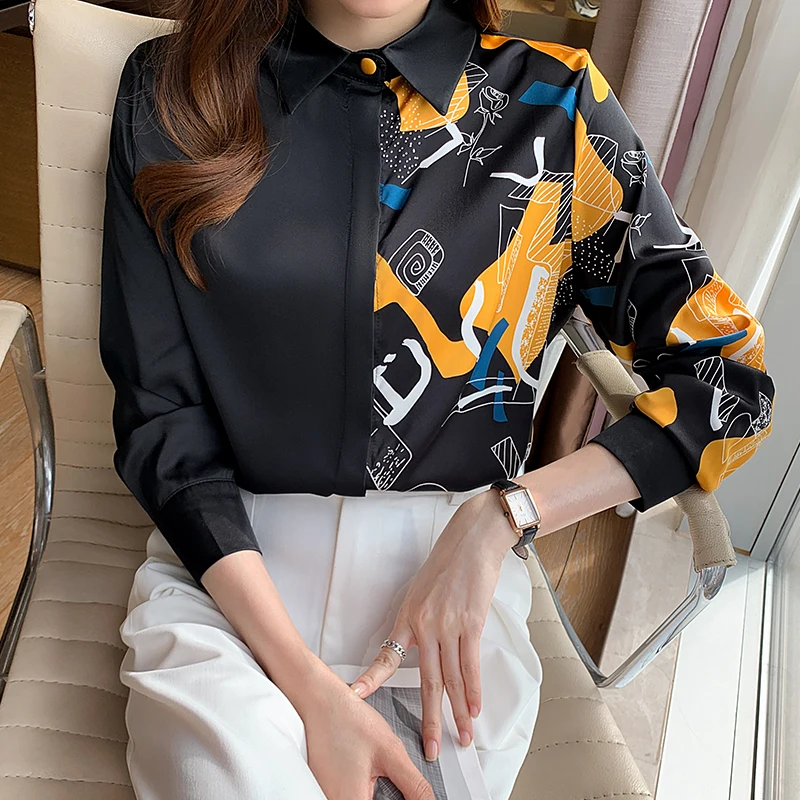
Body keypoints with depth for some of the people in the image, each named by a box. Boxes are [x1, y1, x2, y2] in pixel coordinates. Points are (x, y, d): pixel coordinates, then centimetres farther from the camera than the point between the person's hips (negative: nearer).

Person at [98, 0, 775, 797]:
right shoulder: (170, 86, 3)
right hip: (225, 564, 1)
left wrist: (498, 517, -12)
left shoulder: (552, 102, 1)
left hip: (458, 565, 1)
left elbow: (730, 375, 1)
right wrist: (304, 682, -14)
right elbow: (158, 412, -3)